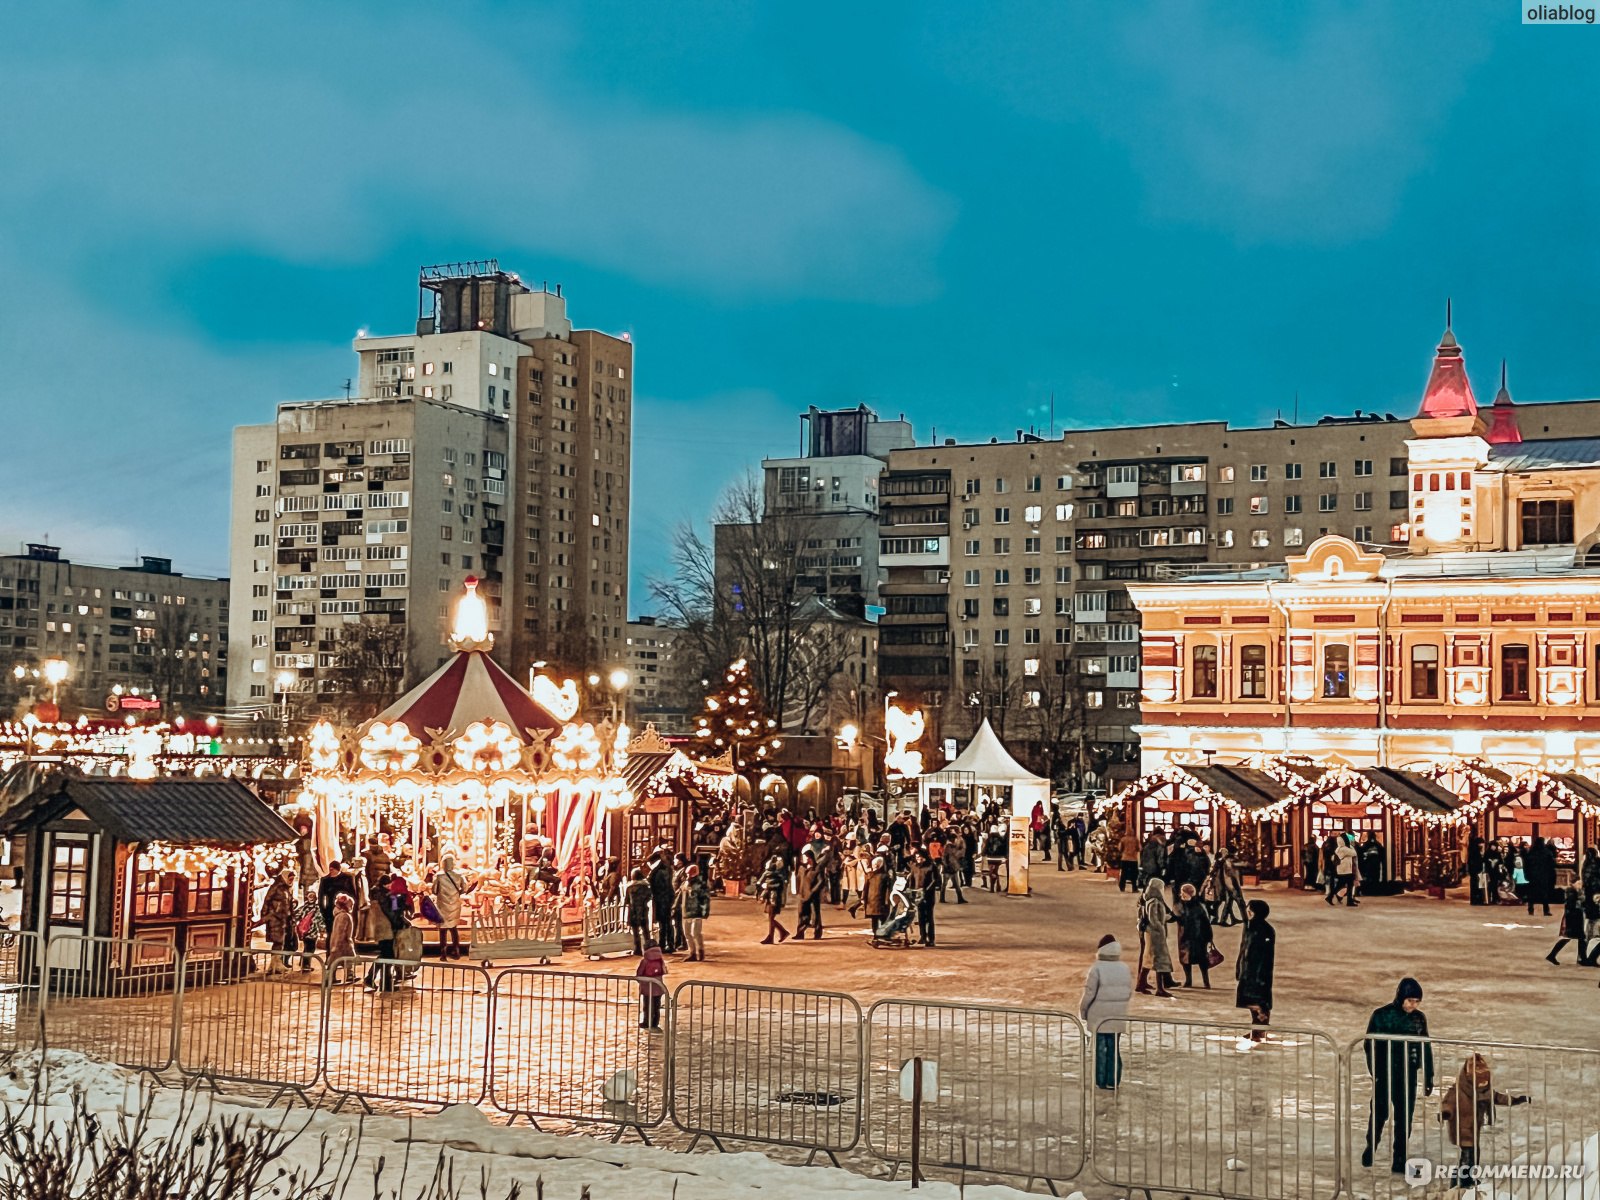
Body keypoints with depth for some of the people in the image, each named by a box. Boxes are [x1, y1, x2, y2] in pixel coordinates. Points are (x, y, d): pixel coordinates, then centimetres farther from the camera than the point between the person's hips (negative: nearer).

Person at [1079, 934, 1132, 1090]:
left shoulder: (1097, 968, -14)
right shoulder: (1124, 968, 2)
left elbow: (1089, 993, -14)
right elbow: (1130, 993, 8)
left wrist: (1083, 1011, 0)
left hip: (1099, 1016, -4)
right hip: (1117, 1018, 4)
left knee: (1100, 1048, 5)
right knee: (1113, 1048, 12)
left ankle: (1101, 1081, 8)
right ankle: (1113, 1081, 14)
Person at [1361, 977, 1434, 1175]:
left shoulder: (1420, 1018, 4)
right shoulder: (1381, 1016, -7)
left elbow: (1426, 1048, 12)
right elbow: (1370, 1045, -6)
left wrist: (1428, 1076, 10)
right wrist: (1375, 1073, -14)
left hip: (1408, 1076, 3)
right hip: (1385, 1074, -3)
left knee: (1405, 1118, 5)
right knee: (1380, 1112, -7)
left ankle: (1399, 1161, 14)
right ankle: (1371, 1147, 18)